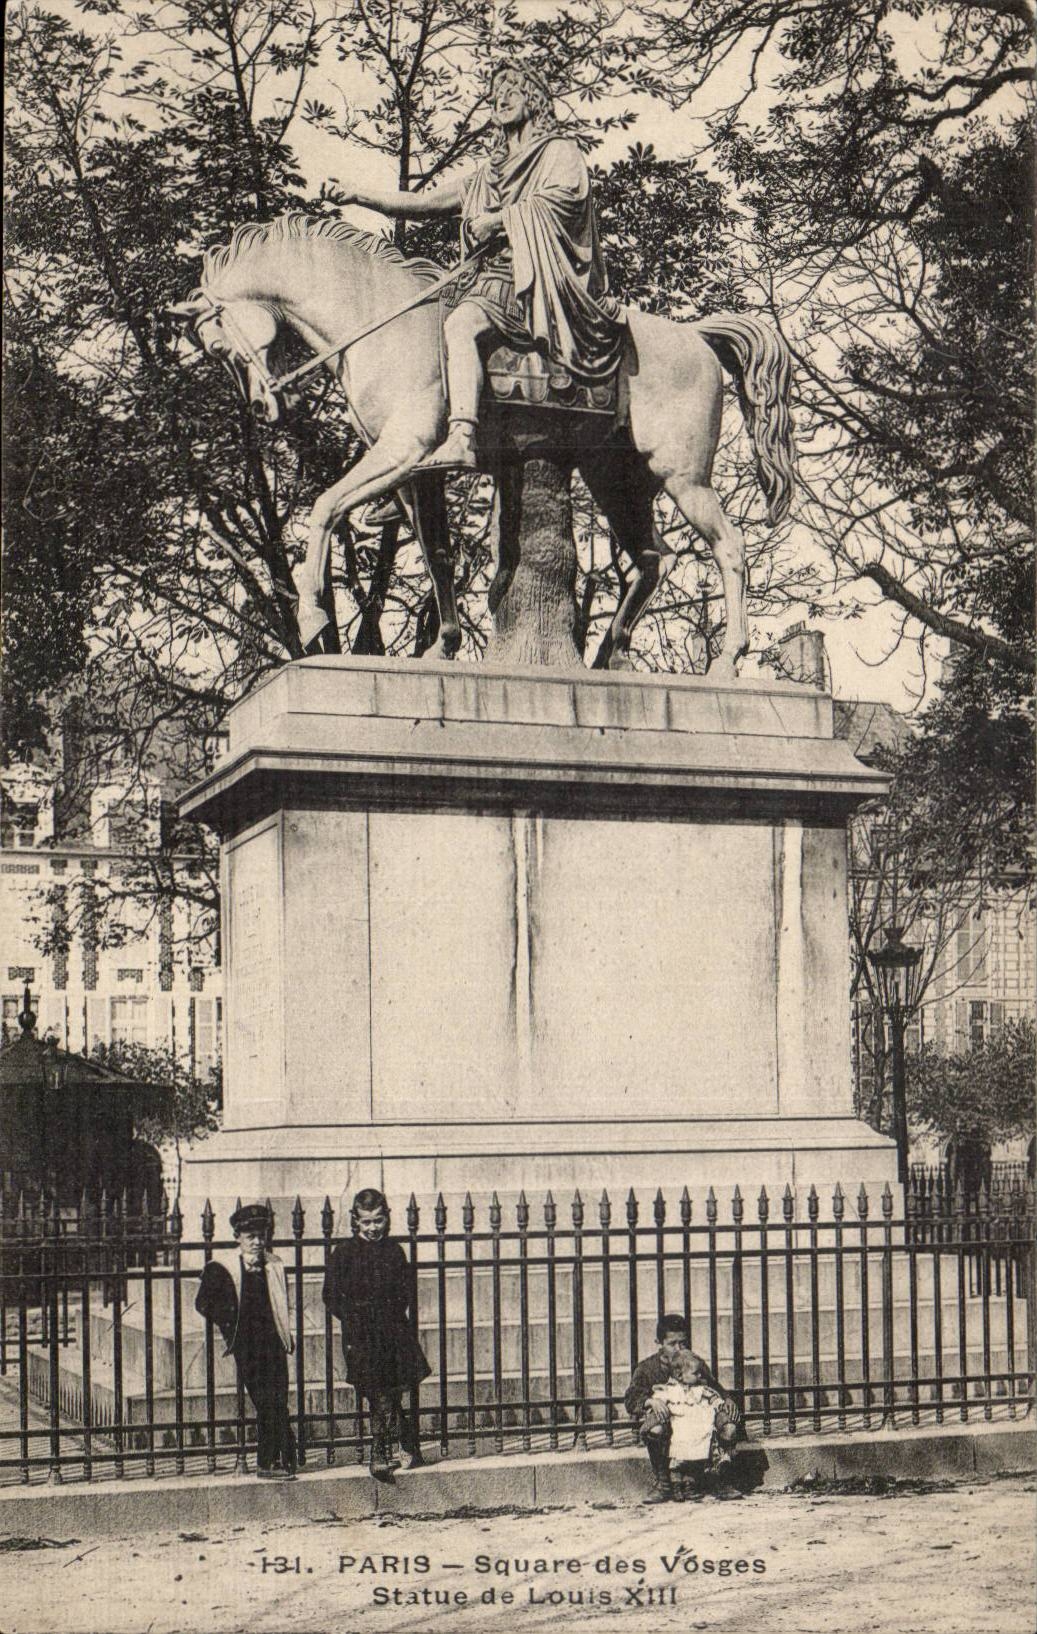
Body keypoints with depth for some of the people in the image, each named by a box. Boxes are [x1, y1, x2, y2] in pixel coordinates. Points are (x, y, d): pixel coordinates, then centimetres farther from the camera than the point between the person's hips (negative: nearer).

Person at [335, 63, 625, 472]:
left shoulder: (561, 152, 13)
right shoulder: (486, 177, 31)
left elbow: (563, 196, -8)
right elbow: (423, 203, 26)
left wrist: (500, 219, -8)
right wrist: (363, 197, 15)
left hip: (546, 281, -7)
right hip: (494, 281, 8)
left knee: (461, 325, -34)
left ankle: (462, 438, -50)